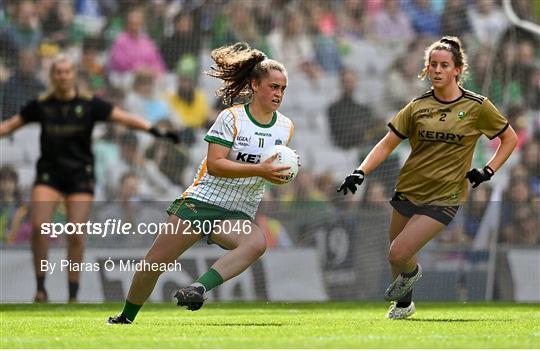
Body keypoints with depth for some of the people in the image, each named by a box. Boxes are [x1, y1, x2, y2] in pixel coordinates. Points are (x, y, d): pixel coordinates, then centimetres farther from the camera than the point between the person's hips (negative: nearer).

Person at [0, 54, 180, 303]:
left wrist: (154, 130, -19)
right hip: (49, 173, 1)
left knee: (76, 234, -6)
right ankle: (40, 285, -4)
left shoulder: (89, 104, -4)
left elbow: (125, 118, -7)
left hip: (80, 174, -1)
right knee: (38, 226, -16)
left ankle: (73, 294, 6)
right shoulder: (40, 105, 1)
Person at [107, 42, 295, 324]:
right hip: (202, 201, -2)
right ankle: (125, 318, 22)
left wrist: (283, 172, -1)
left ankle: (198, 289, -43)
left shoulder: (286, 127, 6)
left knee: (258, 243, -34)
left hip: (238, 215, 2)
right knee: (154, 263, -1)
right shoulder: (232, 117, -8)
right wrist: (259, 169, -25)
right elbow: (215, 164, -18)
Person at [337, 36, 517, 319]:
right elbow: (387, 144, 3)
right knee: (396, 256, 11)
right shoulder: (418, 106, 2)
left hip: (444, 197, -4)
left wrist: (488, 171, -5)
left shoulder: (476, 107, -5)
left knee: (398, 255, -16)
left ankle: (411, 272, 20)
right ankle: (403, 304, 39)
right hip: (408, 190, 4)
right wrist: (360, 173, -10)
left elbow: (510, 139, 7)